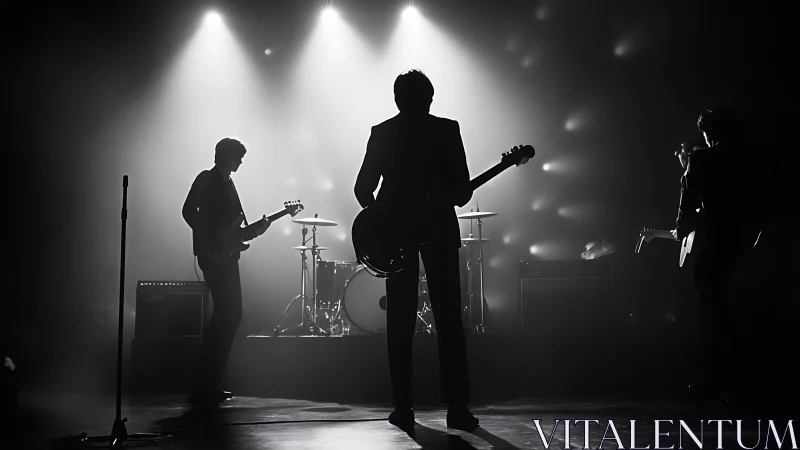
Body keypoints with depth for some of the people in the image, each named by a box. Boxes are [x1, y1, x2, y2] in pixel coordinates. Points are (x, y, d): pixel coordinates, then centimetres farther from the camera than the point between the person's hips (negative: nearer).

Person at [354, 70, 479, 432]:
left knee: (400, 321, 6)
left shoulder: (381, 132, 5)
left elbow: (363, 188, 2)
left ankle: (403, 407, 4)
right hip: (439, 229, -1)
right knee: (449, 320, 2)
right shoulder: (447, 129, 0)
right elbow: (462, 190, -5)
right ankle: (457, 407, -1)